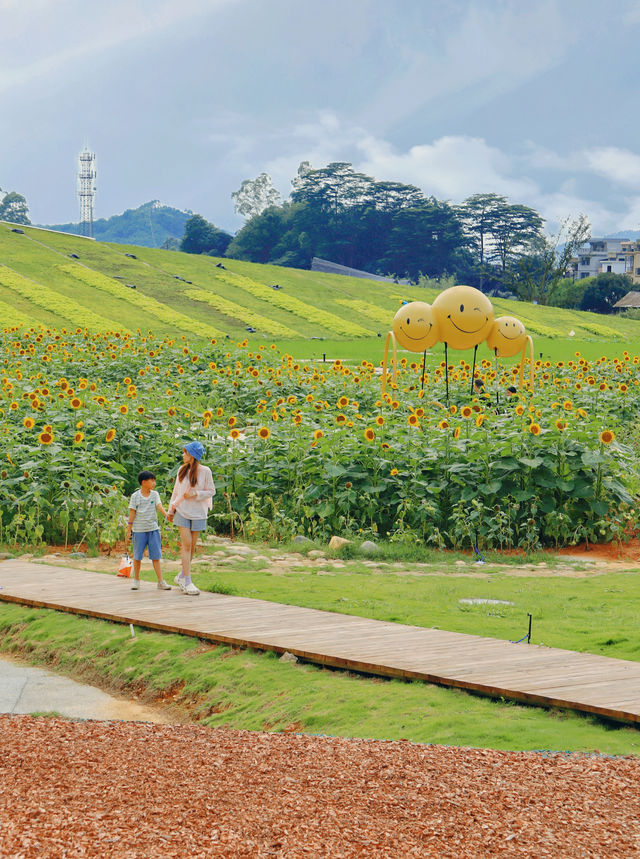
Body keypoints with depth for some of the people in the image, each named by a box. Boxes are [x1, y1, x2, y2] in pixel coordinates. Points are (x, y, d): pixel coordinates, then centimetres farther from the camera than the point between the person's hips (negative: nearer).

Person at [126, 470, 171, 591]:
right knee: (137, 556, 6)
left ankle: (161, 581, -1)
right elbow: (132, 513, 0)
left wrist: (166, 514, -29)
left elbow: (159, 505, -8)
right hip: (139, 530, -2)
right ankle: (136, 580, 21)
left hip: (153, 529, 2)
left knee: (156, 556, 0)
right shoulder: (135, 496, -1)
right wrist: (129, 531, 0)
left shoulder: (154, 494, 7)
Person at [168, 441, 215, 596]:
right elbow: (176, 490, 14)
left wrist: (196, 494, -16)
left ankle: (182, 576, 22)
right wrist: (171, 510, 17)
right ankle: (187, 582, -10)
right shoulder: (182, 470, 5)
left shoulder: (205, 471, -4)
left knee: (192, 547, 5)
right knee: (186, 545, -8)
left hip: (197, 513, -1)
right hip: (182, 512, 1)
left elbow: (211, 491, -1)